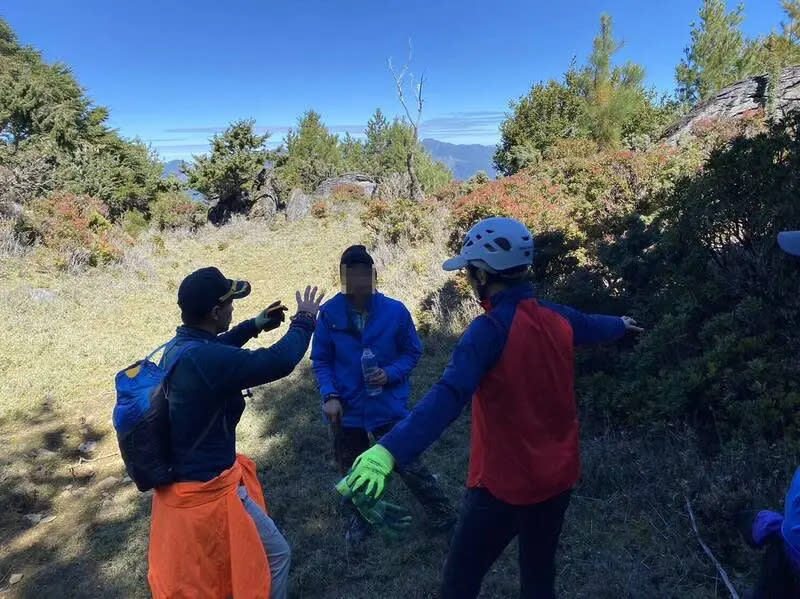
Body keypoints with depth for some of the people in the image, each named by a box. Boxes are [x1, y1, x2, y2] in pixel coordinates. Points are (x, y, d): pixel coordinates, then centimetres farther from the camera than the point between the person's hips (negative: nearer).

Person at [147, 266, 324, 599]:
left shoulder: (178, 348, 0)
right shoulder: (205, 360, -31)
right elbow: (280, 361, -28)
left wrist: (254, 326, 20)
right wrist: (304, 320, -12)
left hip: (181, 476, 10)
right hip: (207, 489, -10)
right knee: (275, 555, 9)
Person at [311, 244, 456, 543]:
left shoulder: (395, 311, -13)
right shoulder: (329, 313, -12)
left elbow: (413, 351, -1)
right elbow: (321, 360, -2)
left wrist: (391, 374, -17)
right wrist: (329, 396, -14)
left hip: (389, 405, -1)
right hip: (347, 408, 2)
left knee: (409, 465, 7)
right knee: (352, 471, 20)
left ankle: (442, 513, 32)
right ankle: (359, 517, 48)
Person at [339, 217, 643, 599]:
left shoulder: (491, 330, -22)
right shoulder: (558, 318, 0)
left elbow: (448, 397, -37)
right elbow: (595, 326, 24)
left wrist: (389, 451, -47)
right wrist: (621, 324, 47)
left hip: (504, 485, -7)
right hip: (557, 478, 7)